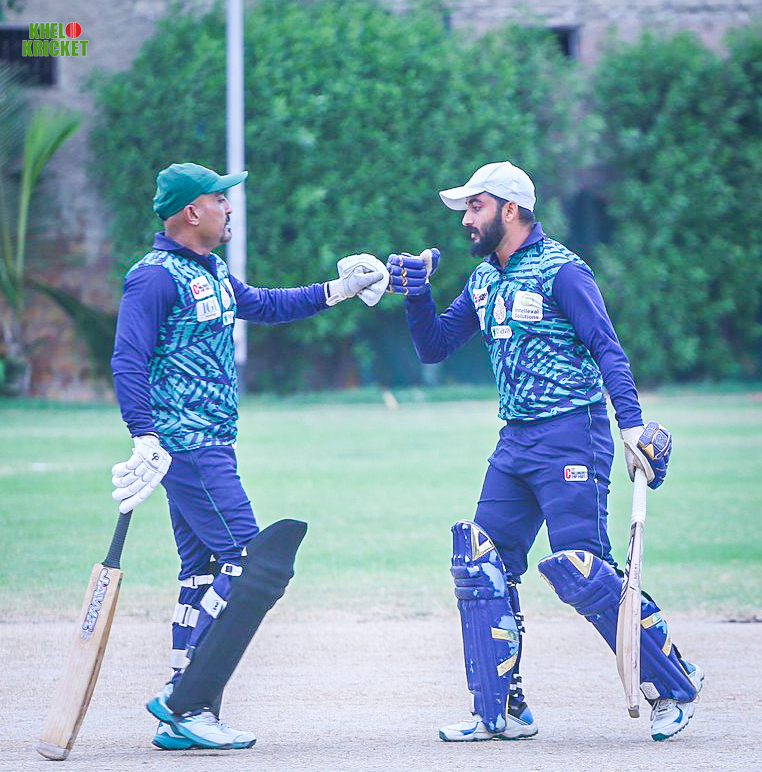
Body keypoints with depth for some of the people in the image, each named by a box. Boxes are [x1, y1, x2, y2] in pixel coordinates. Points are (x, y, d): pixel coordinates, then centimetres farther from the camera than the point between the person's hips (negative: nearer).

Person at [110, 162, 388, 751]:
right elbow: (128, 361, -18)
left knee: (204, 570, 9)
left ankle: (183, 717, 11)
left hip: (208, 447, 10)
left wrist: (335, 291, 28)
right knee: (247, 560, -14)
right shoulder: (156, 276, -12)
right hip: (186, 446, -10)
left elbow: (263, 305, 34)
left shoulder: (212, 273, 17)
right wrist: (145, 438, -26)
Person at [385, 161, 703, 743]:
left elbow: (608, 350, -16)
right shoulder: (486, 279, 15)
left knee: (580, 570, -14)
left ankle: (675, 685, -1)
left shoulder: (562, 271, -10)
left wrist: (632, 423, -26)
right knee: (482, 565, 3)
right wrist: (417, 295, 2)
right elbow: (434, 347, 19)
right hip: (516, 443, 9)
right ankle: (500, 713, 9)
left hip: (571, 437, -8)